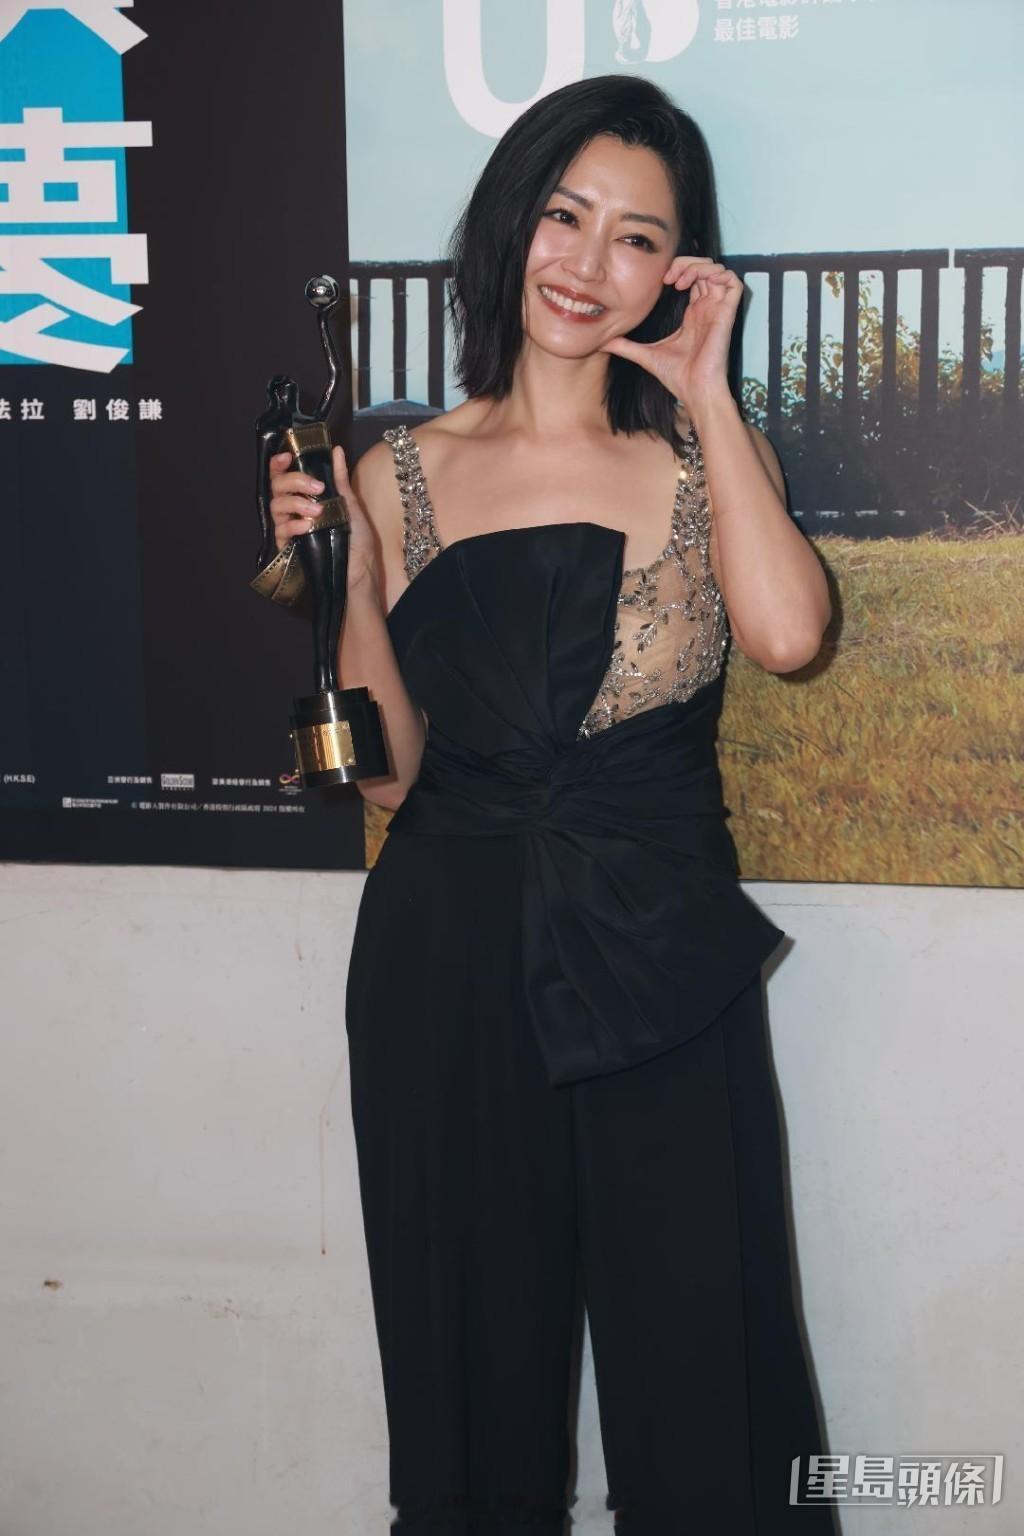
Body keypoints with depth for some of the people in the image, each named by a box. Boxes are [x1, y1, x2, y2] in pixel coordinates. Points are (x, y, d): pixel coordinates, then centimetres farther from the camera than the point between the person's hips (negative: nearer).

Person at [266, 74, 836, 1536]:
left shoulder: (707, 455, 4)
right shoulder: (401, 472, 3)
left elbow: (785, 632, -18)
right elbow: (387, 766, 0)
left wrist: (707, 394, -10)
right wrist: (340, 561, -11)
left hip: (658, 950, 0)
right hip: (448, 959, 1)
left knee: (693, 1332, 8)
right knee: (475, 1334, 14)